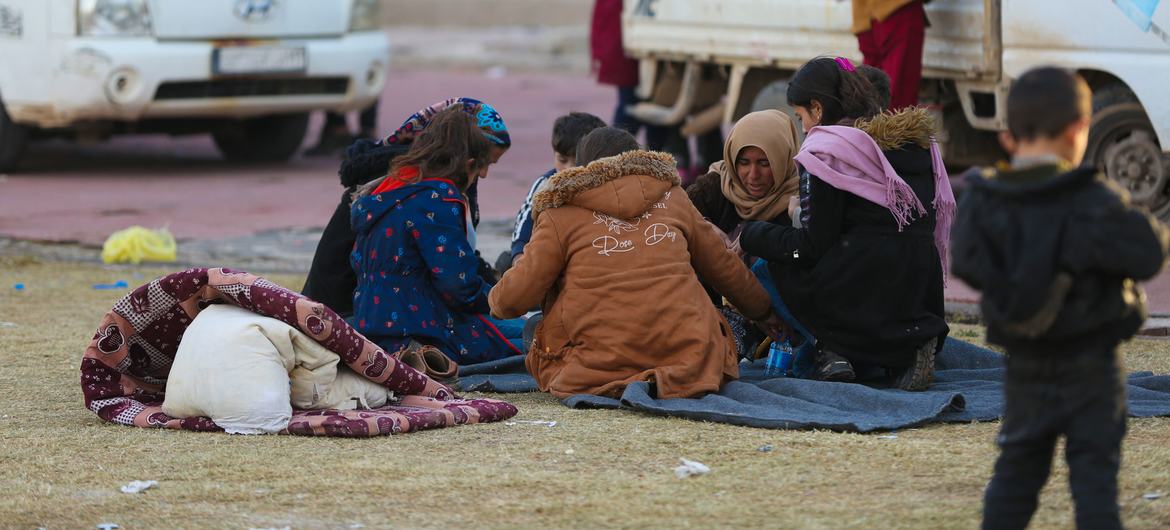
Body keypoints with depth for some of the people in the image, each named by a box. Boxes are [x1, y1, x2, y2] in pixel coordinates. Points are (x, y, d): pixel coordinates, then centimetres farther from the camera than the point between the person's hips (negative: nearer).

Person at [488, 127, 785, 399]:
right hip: (686, 353, 3)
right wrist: (764, 311, 43)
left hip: (601, 363, -3)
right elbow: (724, 266, 26)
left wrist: (496, 301, 29)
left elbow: (514, 298, 4)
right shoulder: (672, 198, 15)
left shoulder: (560, 217, 5)